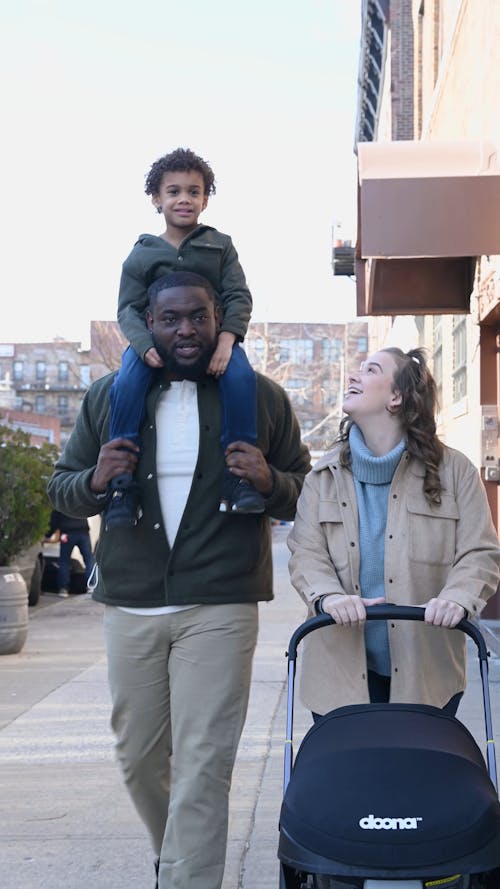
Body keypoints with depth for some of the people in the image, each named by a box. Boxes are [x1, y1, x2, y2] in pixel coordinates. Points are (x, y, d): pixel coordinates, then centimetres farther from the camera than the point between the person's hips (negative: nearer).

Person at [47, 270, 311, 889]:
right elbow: (60, 488, 13)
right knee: (138, 756, 14)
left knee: (203, 767, -6)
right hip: (131, 606, 3)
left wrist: (269, 482, -13)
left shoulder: (261, 398, 5)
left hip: (220, 607, -3)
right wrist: (95, 481, -10)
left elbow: (308, 492, 10)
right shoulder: (107, 397, 9)